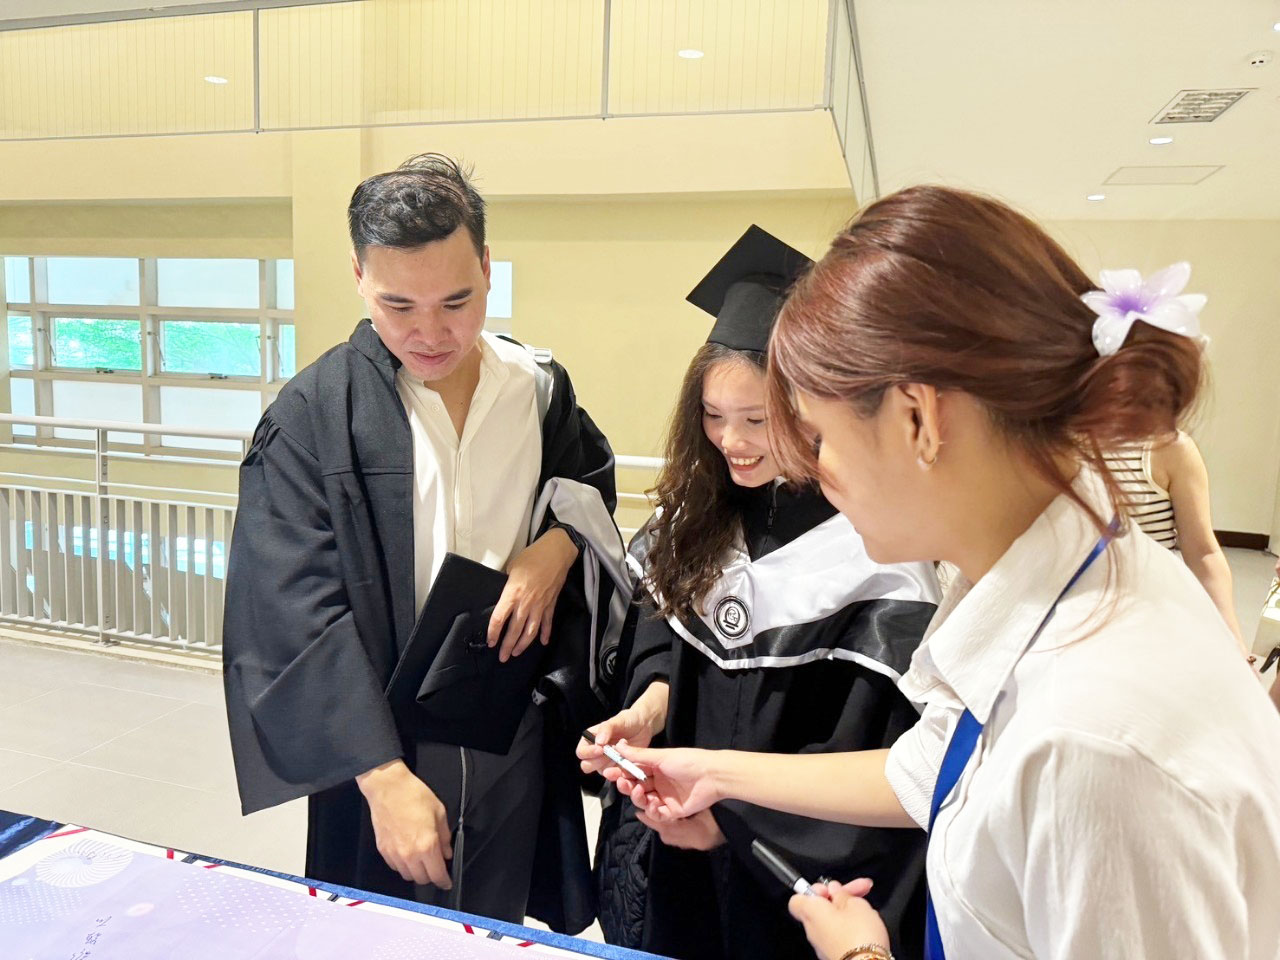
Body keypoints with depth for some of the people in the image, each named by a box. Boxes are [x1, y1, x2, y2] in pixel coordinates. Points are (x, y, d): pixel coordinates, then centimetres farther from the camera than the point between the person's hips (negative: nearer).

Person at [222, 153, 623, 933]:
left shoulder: (540, 389, -4)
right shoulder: (312, 418, -14)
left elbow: (593, 482, 13)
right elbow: (299, 614, -16)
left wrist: (558, 544, -10)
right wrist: (384, 777, -21)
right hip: (378, 745, -2)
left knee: (498, 936, 20)